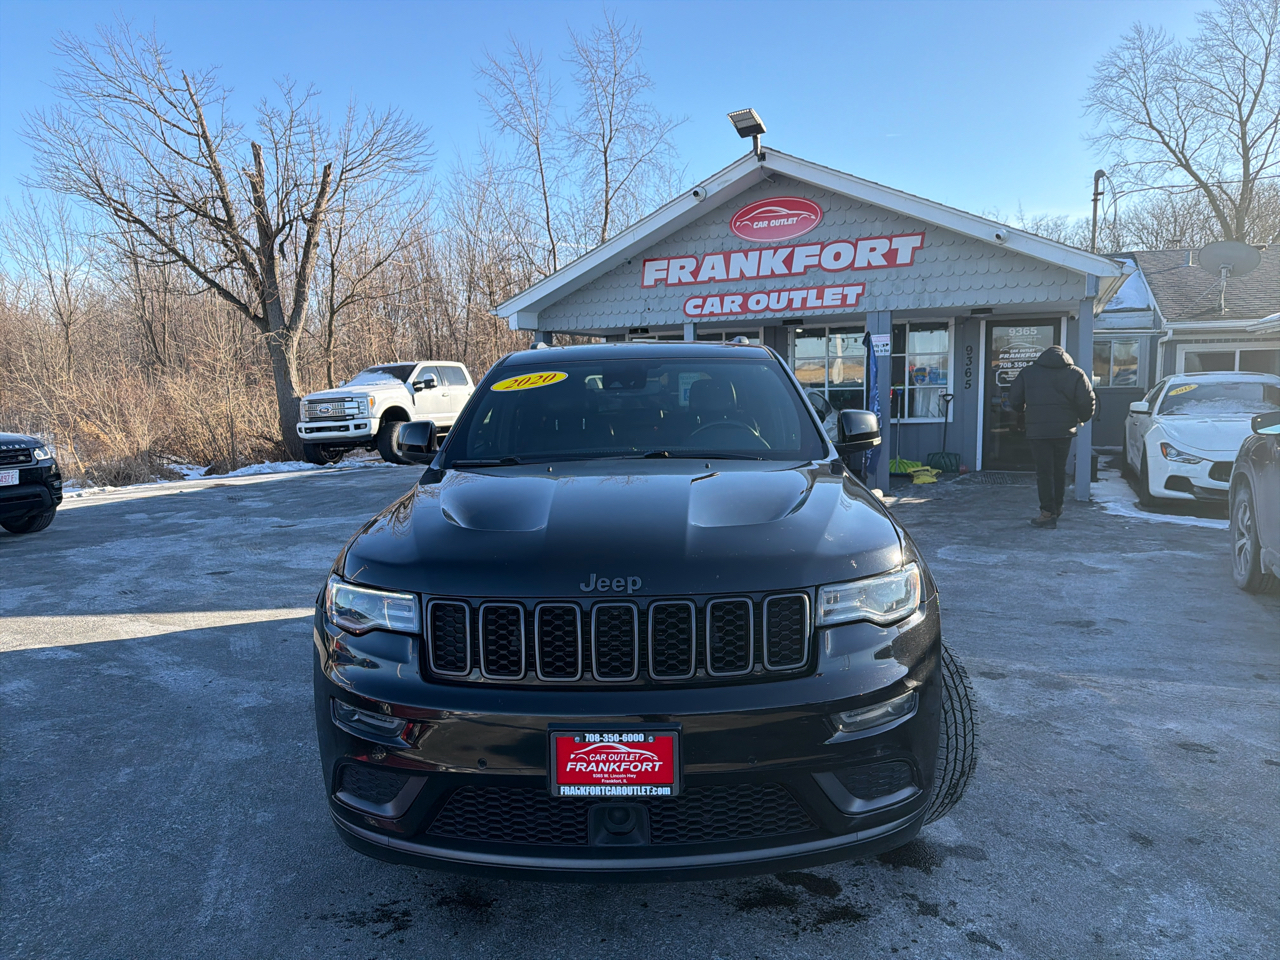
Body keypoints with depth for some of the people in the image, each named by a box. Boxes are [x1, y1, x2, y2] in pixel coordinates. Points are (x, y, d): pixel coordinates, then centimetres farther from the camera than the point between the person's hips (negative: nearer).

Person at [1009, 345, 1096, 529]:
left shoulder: (1028, 372, 6)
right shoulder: (1075, 373, 5)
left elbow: (1014, 398, 7)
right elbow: (1088, 401, -2)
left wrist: (1022, 411, 28)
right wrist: (1082, 418, 17)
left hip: (1037, 430, -2)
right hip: (1064, 430, 2)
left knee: (1043, 471, 0)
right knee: (1059, 469, 17)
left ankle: (1048, 513, -3)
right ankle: (1057, 508, 26)